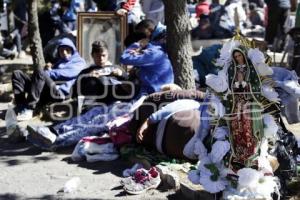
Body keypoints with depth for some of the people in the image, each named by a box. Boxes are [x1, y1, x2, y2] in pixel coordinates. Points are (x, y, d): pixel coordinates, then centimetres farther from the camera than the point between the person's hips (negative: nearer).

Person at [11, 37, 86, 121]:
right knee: (17, 74, -6)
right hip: (44, 92, 7)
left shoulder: (79, 62, 17)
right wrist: (47, 70, 9)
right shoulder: (59, 62, 40)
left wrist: (47, 73, -5)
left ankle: (28, 110, -36)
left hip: (59, 92, -7)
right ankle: (21, 109, -24)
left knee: (39, 71, -32)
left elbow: (66, 73, -3)